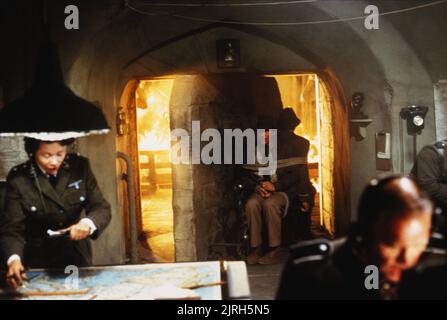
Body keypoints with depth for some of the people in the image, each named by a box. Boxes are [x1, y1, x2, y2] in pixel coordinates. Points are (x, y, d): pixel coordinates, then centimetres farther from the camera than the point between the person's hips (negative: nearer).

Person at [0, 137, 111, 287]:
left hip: (77, 255, 2)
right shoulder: (18, 179, -15)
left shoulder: (80, 166, -10)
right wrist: (14, 259, -37)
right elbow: (12, 228, -17)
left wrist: (88, 223, -33)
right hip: (39, 260, -2)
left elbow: (101, 208, -10)